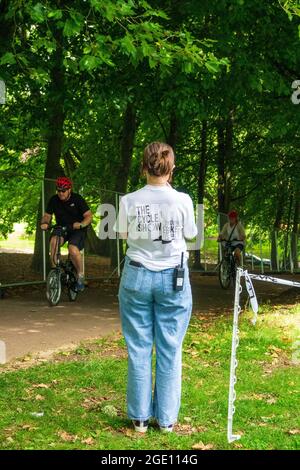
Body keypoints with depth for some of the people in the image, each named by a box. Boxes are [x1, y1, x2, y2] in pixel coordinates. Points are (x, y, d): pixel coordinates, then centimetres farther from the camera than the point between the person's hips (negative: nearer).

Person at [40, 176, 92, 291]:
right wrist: (44, 223, -22)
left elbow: (89, 216, -15)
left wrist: (81, 224, -35)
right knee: (54, 241, -32)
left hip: (77, 230, -3)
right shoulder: (54, 200, -2)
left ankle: (80, 275, -5)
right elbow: (47, 215, 2)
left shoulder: (77, 199, -12)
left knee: (73, 250, -30)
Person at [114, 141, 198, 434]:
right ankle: (166, 419, 14)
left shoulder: (129, 201, -6)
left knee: (138, 349, 8)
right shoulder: (182, 200, -9)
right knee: (170, 350, 7)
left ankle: (140, 417, 14)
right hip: (173, 278, -1)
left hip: (137, 276, 1)